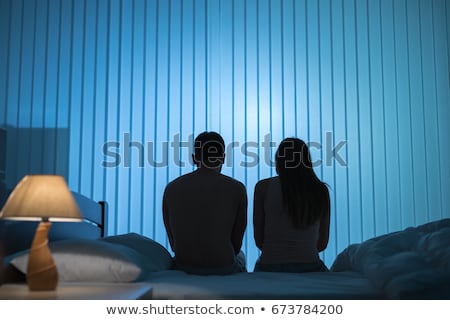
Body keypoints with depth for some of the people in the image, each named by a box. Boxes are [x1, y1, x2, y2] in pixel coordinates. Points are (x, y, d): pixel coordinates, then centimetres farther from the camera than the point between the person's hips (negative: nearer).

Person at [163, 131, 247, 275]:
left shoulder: (172, 188, -3)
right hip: (223, 267, -2)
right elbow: (237, 239, -1)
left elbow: (172, 238, 4)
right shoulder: (237, 189, -10)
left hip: (183, 266, 2)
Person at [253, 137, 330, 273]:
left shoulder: (264, 187, 0)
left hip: (269, 267, -2)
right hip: (310, 267, 2)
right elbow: (323, 243, 12)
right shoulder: (321, 190, 6)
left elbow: (259, 240, 3)